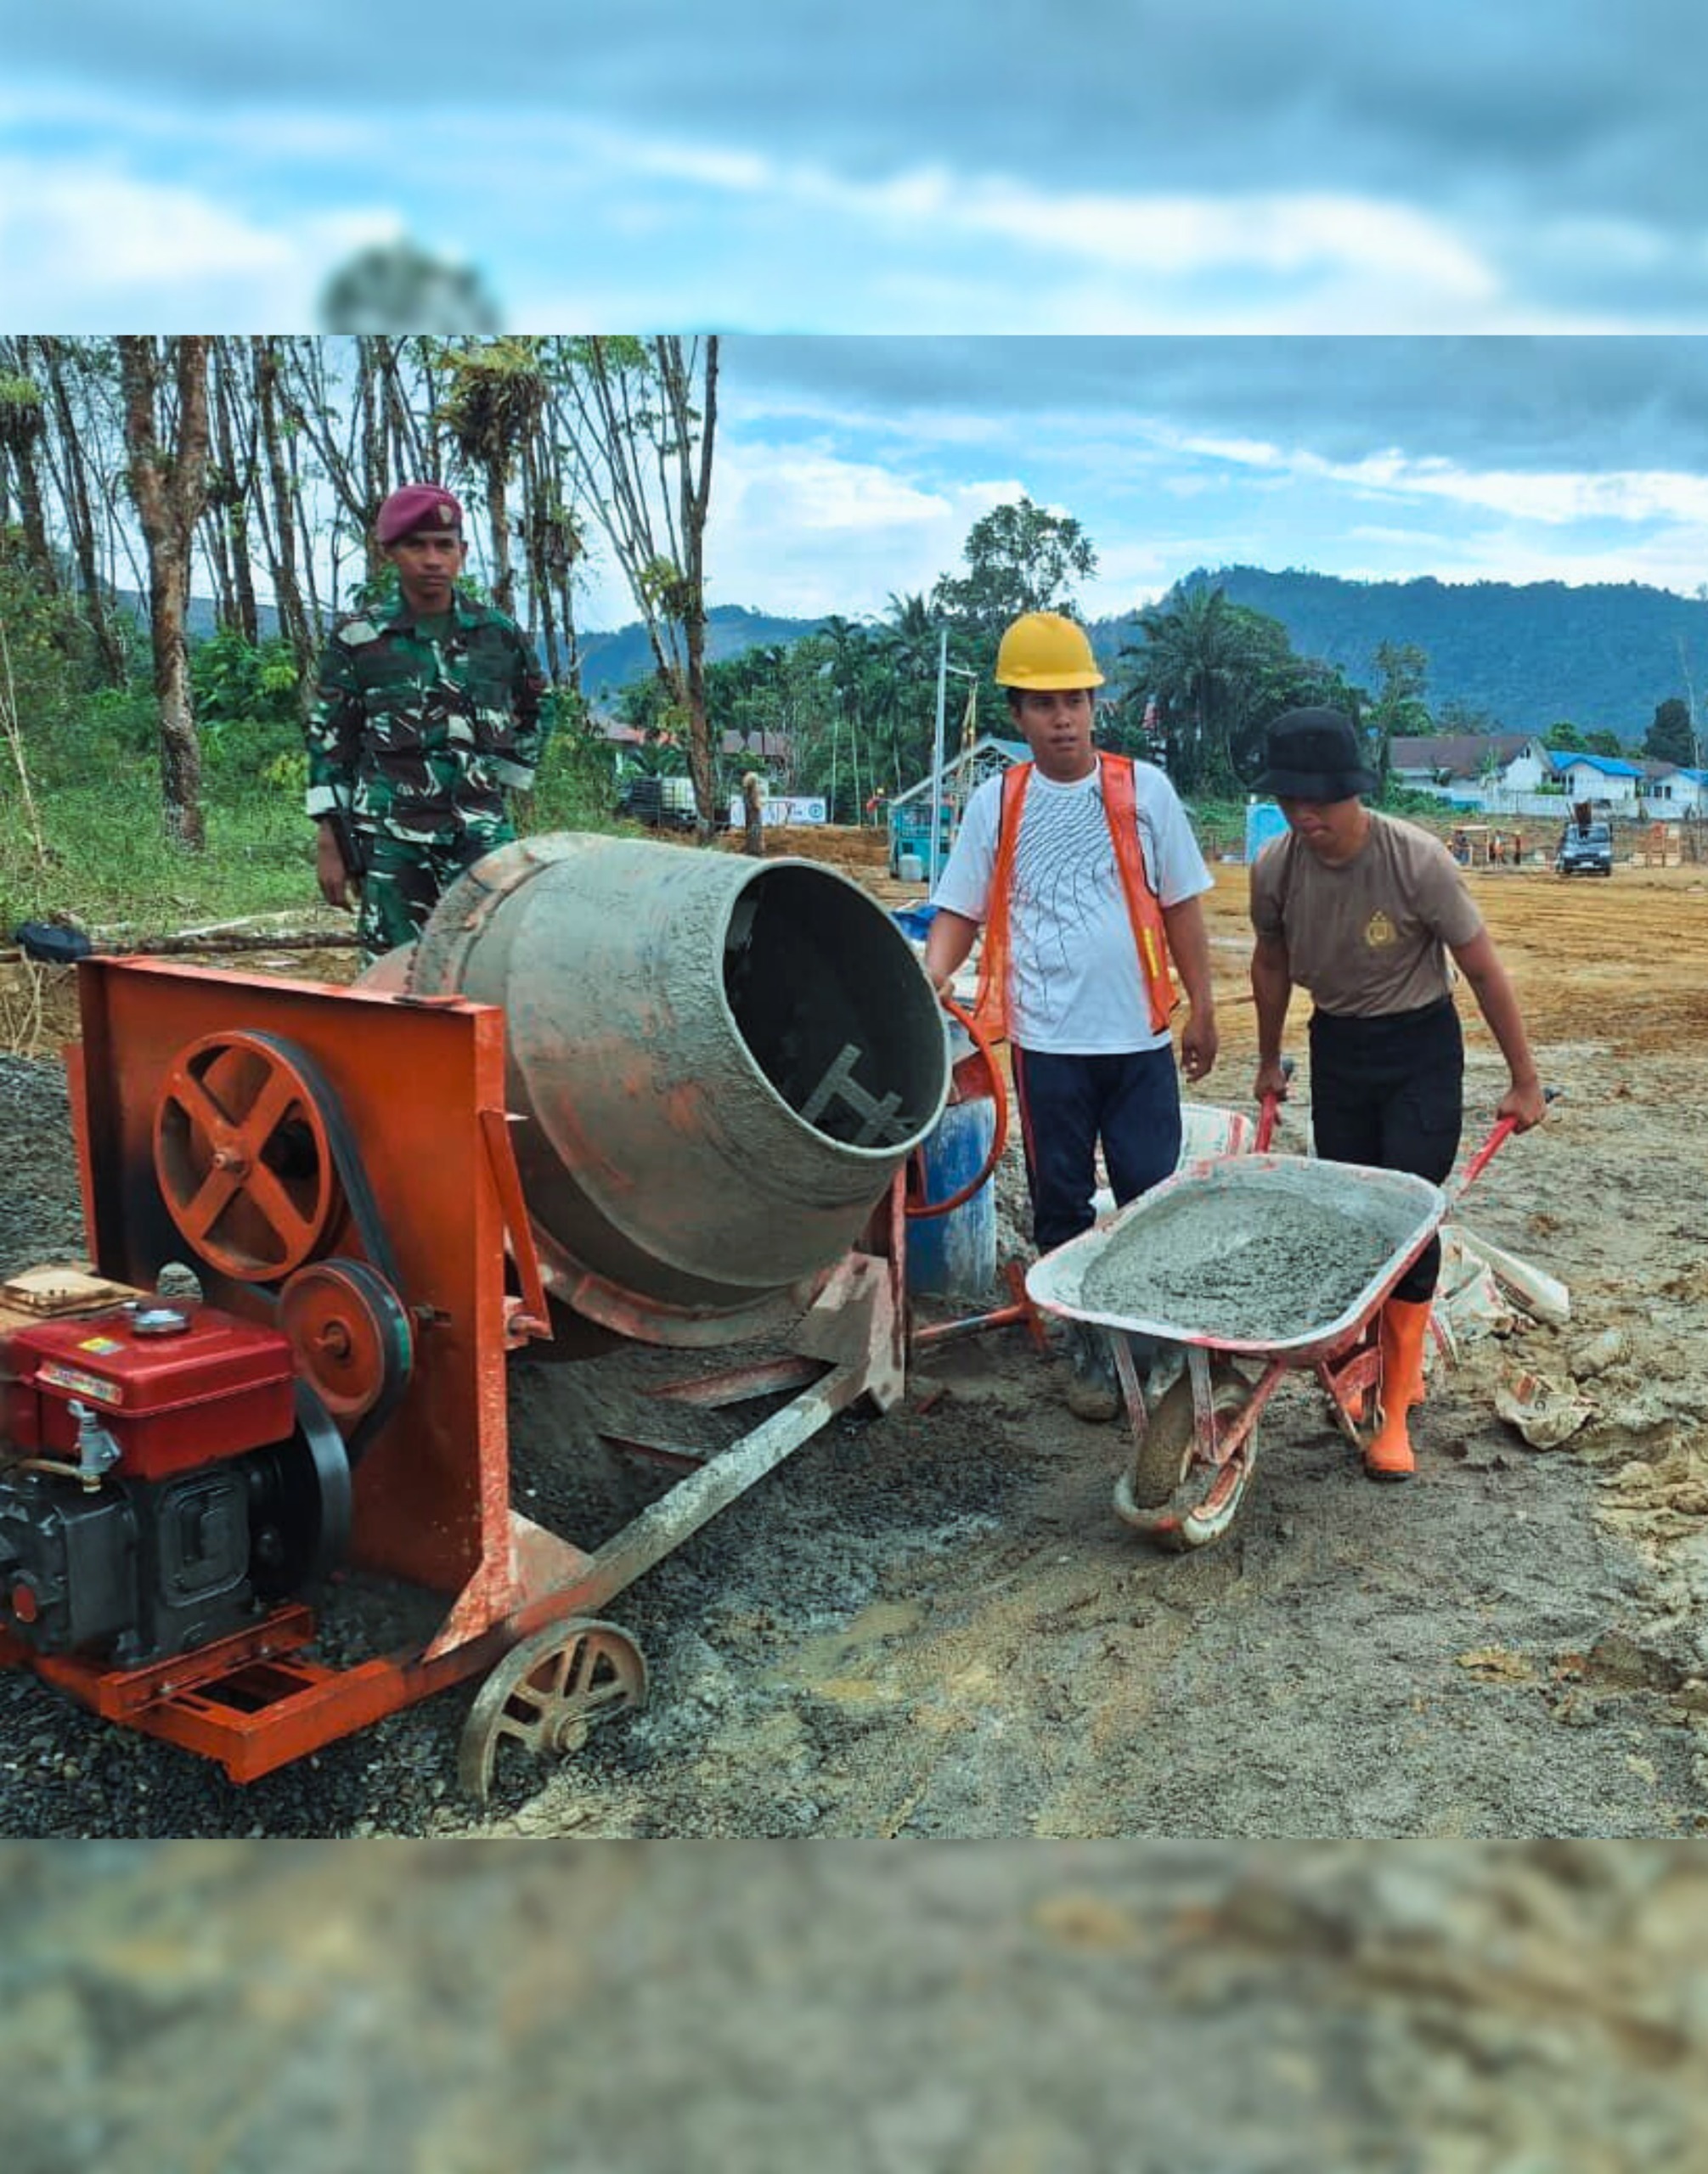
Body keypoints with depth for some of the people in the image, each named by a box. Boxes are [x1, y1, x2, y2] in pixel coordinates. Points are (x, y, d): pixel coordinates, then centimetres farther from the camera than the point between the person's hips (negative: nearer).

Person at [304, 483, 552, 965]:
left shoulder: (500, 634, 7)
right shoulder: (358, 640, 3)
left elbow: (536, 713, 24)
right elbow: (328, 742, 5)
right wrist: (329, 843, 1)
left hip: (482, 834, 1)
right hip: (390, 840, -1)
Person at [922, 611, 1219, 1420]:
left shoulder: (1142, 789, 1)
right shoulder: (995, 802, 2)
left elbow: (1180, 906, 5)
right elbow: (960, 910, 3)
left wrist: (1200, 1007, 5)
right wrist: (931, 976, -16)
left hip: (1138, 1035, 0)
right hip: (1045, 1042, 1)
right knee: (1062, 1204, 9)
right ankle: (1089, 1348, 24)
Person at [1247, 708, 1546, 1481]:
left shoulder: (1417, 860, -25)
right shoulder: (1275, 867, -13)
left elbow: (1483, 971, -14)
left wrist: (1524, 1080, -8)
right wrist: (1269, 1061, 18)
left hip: (1420, 1048, -4)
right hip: (1336, 1046, 4)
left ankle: (1395, 1411, -1)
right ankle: (1398, 1362, 28)